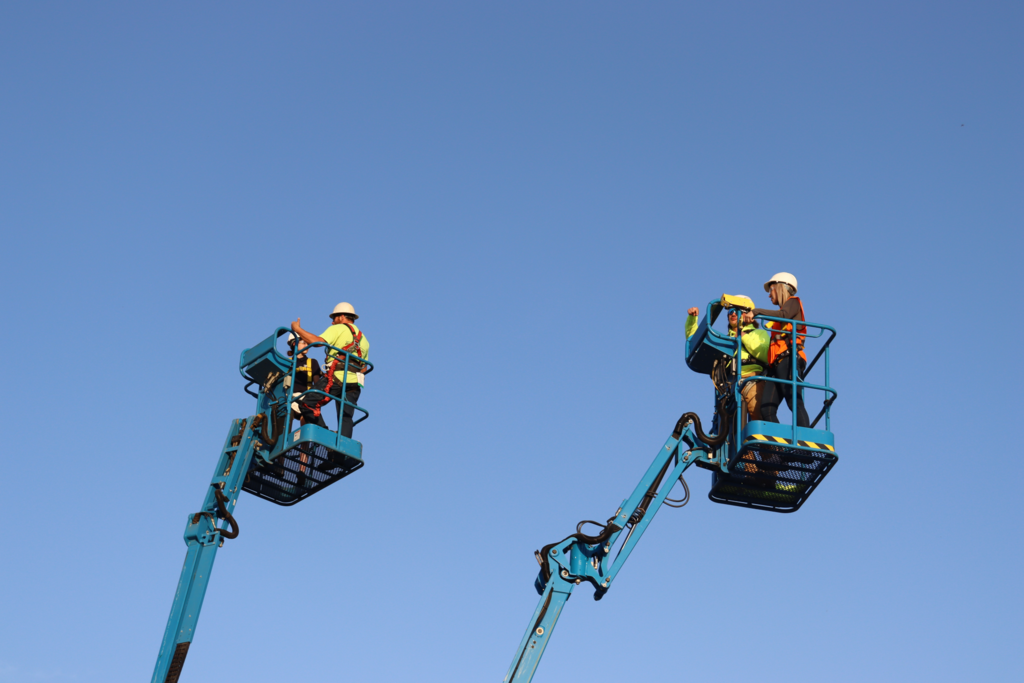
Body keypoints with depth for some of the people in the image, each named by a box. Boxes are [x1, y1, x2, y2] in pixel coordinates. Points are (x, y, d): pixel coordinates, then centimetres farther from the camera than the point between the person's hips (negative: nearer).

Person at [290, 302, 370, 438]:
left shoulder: (338, 329, 6)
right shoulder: (363, 339, 28)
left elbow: (318, 341, -9)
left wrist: (297, 329, -1)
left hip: (336, 377, -7)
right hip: (354, 383, 7)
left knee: (308, 404, -6)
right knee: (345, 417, 0)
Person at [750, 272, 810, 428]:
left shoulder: (793, 302, 12)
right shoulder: (782, 314, 34)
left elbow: (783, 315, -11)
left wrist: (756, 311, -12)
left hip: (789, 360, -8)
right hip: (776, 364, 8)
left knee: (794, 401, -21)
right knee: (766, 409, -8)